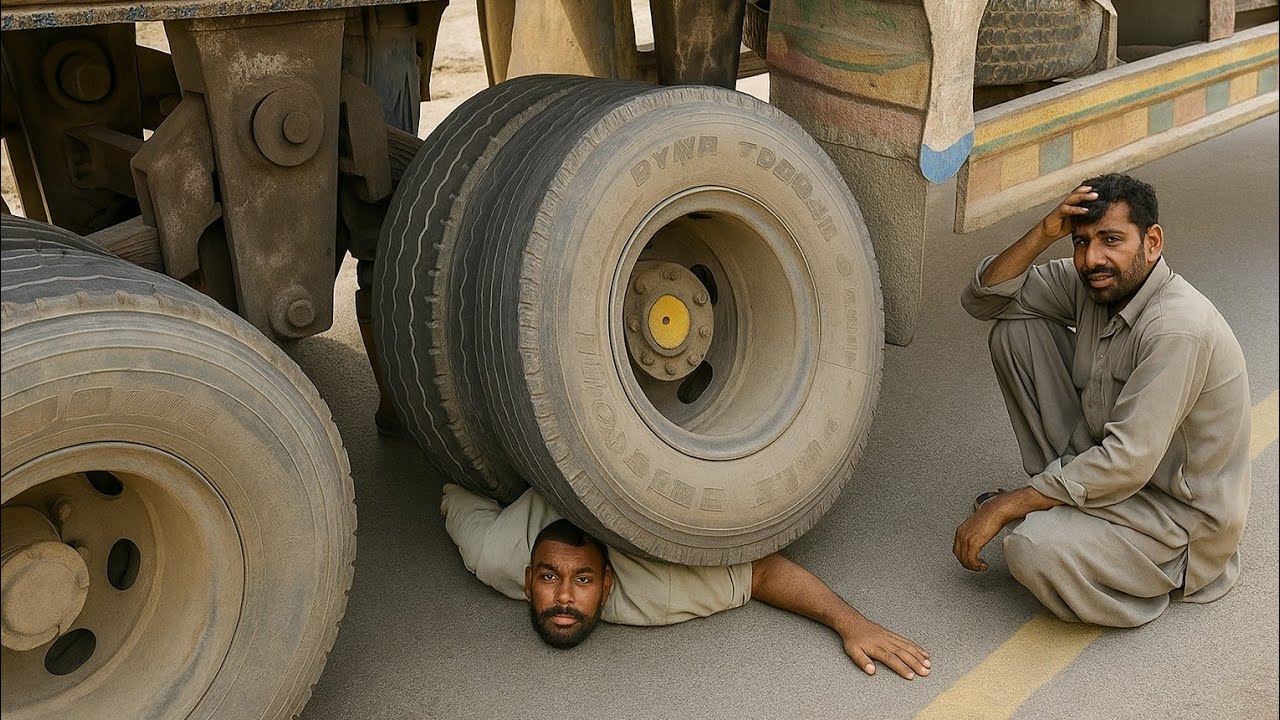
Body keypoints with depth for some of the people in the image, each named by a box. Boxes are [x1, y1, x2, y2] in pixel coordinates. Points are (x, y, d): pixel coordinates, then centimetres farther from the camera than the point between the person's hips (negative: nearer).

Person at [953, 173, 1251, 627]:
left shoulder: (1179, 329, -29)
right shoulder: (1088, 283, -5)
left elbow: (1127, 463, -32)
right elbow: (982, 300, -2)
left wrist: (1005, 508, -27)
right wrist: (1044, 233, -18)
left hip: (1184, 517, -8)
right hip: (1105, 464, 8)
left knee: (1032, 549, -36)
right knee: (1014, 330, -3)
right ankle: (1063, 497, 6)